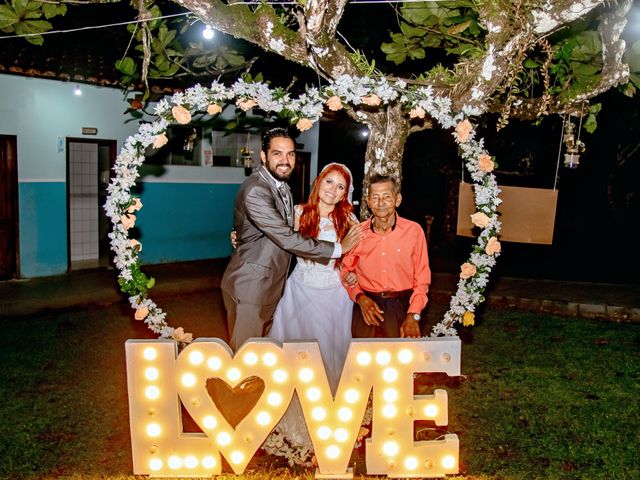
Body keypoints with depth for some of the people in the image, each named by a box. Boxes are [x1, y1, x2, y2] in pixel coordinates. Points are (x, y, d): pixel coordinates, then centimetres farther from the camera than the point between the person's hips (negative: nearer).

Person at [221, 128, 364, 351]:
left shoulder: (282, 186, 8)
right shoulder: (255, 191, -23)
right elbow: (287, 239, -25)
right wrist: (338, 248, -18)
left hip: (272, 283, 9)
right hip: (249, 285, -9)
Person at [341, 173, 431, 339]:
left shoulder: (413, 230, -4)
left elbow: (422, 279, -2)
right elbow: (346, 271, 10)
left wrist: (413, 316, -10)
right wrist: (360, 297, -6)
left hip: (402, 307, -1)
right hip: (366, 306, 1)